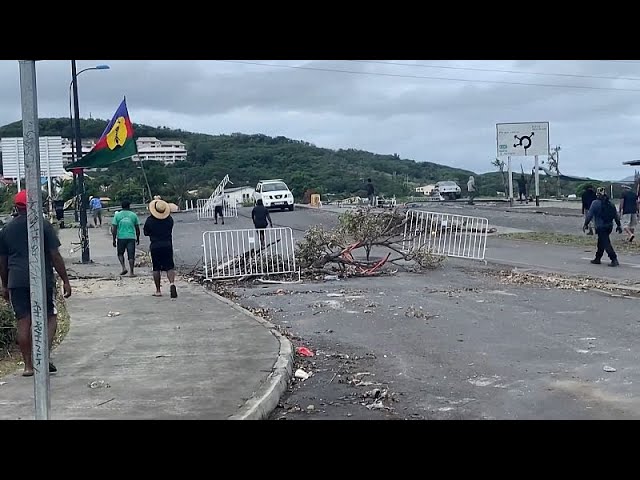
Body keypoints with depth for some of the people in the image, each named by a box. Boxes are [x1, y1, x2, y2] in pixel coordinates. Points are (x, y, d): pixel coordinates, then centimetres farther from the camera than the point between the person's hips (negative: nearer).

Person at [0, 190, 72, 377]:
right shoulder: (43, 225, -2)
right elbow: (55, 255, -6)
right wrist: (65, 281, -2)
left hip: (16, 281, 3)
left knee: (23, 322, 6)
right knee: (50, 317, 8)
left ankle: (28, 365, 8)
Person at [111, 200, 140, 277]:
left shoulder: (117, 215, 1)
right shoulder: (133, 215, 4)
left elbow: (114, 229, -2)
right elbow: (137, 229, 8)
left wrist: (114, 239, 4)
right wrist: (138, 238, 20)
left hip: (121, 238, 0)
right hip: (131, 237, 0)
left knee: (120, 253, 18)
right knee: (131, 256, 3)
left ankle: (124, 268, 2)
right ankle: (131, 272, -1)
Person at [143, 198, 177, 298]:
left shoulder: (150, 220, -8)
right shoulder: (169, 219, -1)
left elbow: (146, 233, 4)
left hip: (155, 246, -1)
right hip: (167, 245, 1)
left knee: (156, 269, 8)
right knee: (170, 267, 2)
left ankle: (158, 291, 11)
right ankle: (172, 283, -25)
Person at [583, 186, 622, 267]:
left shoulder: (595, 203, -9)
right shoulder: (610, 203, 9)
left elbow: (589, 214, -9)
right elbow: (616, 215, 11)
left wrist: (585, 224, -1)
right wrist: (619, 225, 17)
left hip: (601, 227, -7)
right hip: (609, 226, 7)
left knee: (606, 243, -7)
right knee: (601, 242, 19)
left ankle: (614, 259, -15)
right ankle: (597, 259, 27)